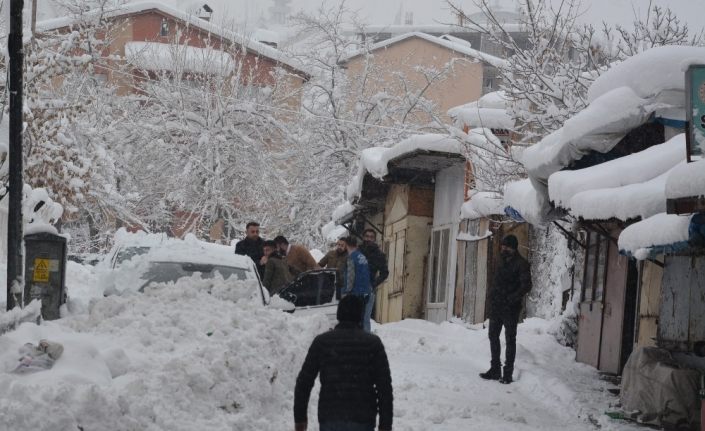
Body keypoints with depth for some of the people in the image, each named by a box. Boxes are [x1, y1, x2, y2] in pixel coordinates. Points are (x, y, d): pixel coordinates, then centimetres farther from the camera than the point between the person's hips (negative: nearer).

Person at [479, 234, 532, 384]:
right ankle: (495, 370, 20)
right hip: (497, 305, 8)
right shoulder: (503, 261, 14)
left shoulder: (521, 264, -10)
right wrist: (493, 295, 9)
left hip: (510, 308, -8)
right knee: (493, 336, 11)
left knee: (510, 340, 0)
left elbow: (526, 286, -17)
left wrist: (512, 299, -25)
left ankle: (508, 373, 3)